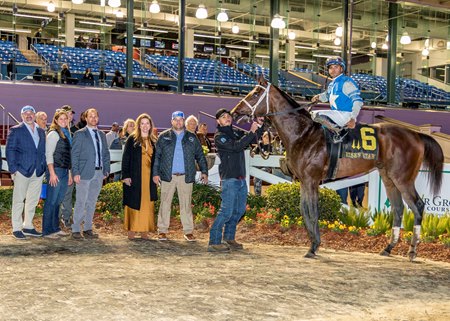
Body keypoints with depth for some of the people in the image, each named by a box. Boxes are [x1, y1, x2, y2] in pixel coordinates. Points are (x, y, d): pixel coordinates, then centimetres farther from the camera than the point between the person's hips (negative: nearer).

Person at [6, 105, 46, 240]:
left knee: (33, 201, 10)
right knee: (19, 200, 0)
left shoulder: (41, 132, 15)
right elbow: (9, 150, -4)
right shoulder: (15, 130, -1)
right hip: (22, 171, -5)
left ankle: (28, 226, 19)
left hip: (38, 172, 5)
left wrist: (43, 168, 7)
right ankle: (17, 228, 6)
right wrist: (13, 169, -11)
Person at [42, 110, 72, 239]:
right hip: (56, 170, -8)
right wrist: (52, 173, -17)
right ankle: (47, 230, 2)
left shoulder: (67, 134, 16)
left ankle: (55, 228, 20)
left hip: (65, 171, 8)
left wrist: (69, 173, 17)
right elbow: (48, 154, -12)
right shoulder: (53, 134, -7)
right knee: (51, 201, -4)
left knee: (58, 201, 13)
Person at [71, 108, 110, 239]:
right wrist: (75, 172, -12)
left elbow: (106, 153, 18)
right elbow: (74, 154, -5)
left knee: (91, 203, 10)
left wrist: (106, 170, 8)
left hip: (99, 173, 5)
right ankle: (76, 230, 3)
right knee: (80, 202, -3)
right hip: (85, 173, -5)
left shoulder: (102, 134, 15)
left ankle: (88, 229, 16)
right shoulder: (80, 134, -2)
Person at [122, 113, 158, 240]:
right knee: (133, 204, -1)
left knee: (147, 204, 3)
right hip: (134, 177, -3)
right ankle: (131, 231, 5)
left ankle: (144, 231, 8)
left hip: (149, 178, 3)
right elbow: (125, 158, -3)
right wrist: (125, 175, -10)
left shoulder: (154, 141, 12)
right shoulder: (132, 139, 0)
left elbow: (157, 159, 15)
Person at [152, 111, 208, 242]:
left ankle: (188, 231, 8)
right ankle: (162, 231, 9)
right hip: (167, 176, -1)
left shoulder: (192, 137, 11)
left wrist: (204, 171, 6)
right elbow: (156, 156, 5)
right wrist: (155, 173, -2)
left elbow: (200, 155, 14)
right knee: (165, 204, 2)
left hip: (186, 177, 1)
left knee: (186, 205, 2)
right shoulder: (164, 136, 7)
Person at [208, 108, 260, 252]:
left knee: (239, 210, 14)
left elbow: (251, 141, 20)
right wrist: (251, 132, -22)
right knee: (226, 211, -11)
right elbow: (236, 146, -22)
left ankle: (229, 238, 26)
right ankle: (214, 242, -6)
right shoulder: (219, 136, -9)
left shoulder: (236, 132, 14)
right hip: (229, 178, -8)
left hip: (241, 178, 8)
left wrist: (257, 127, 2)